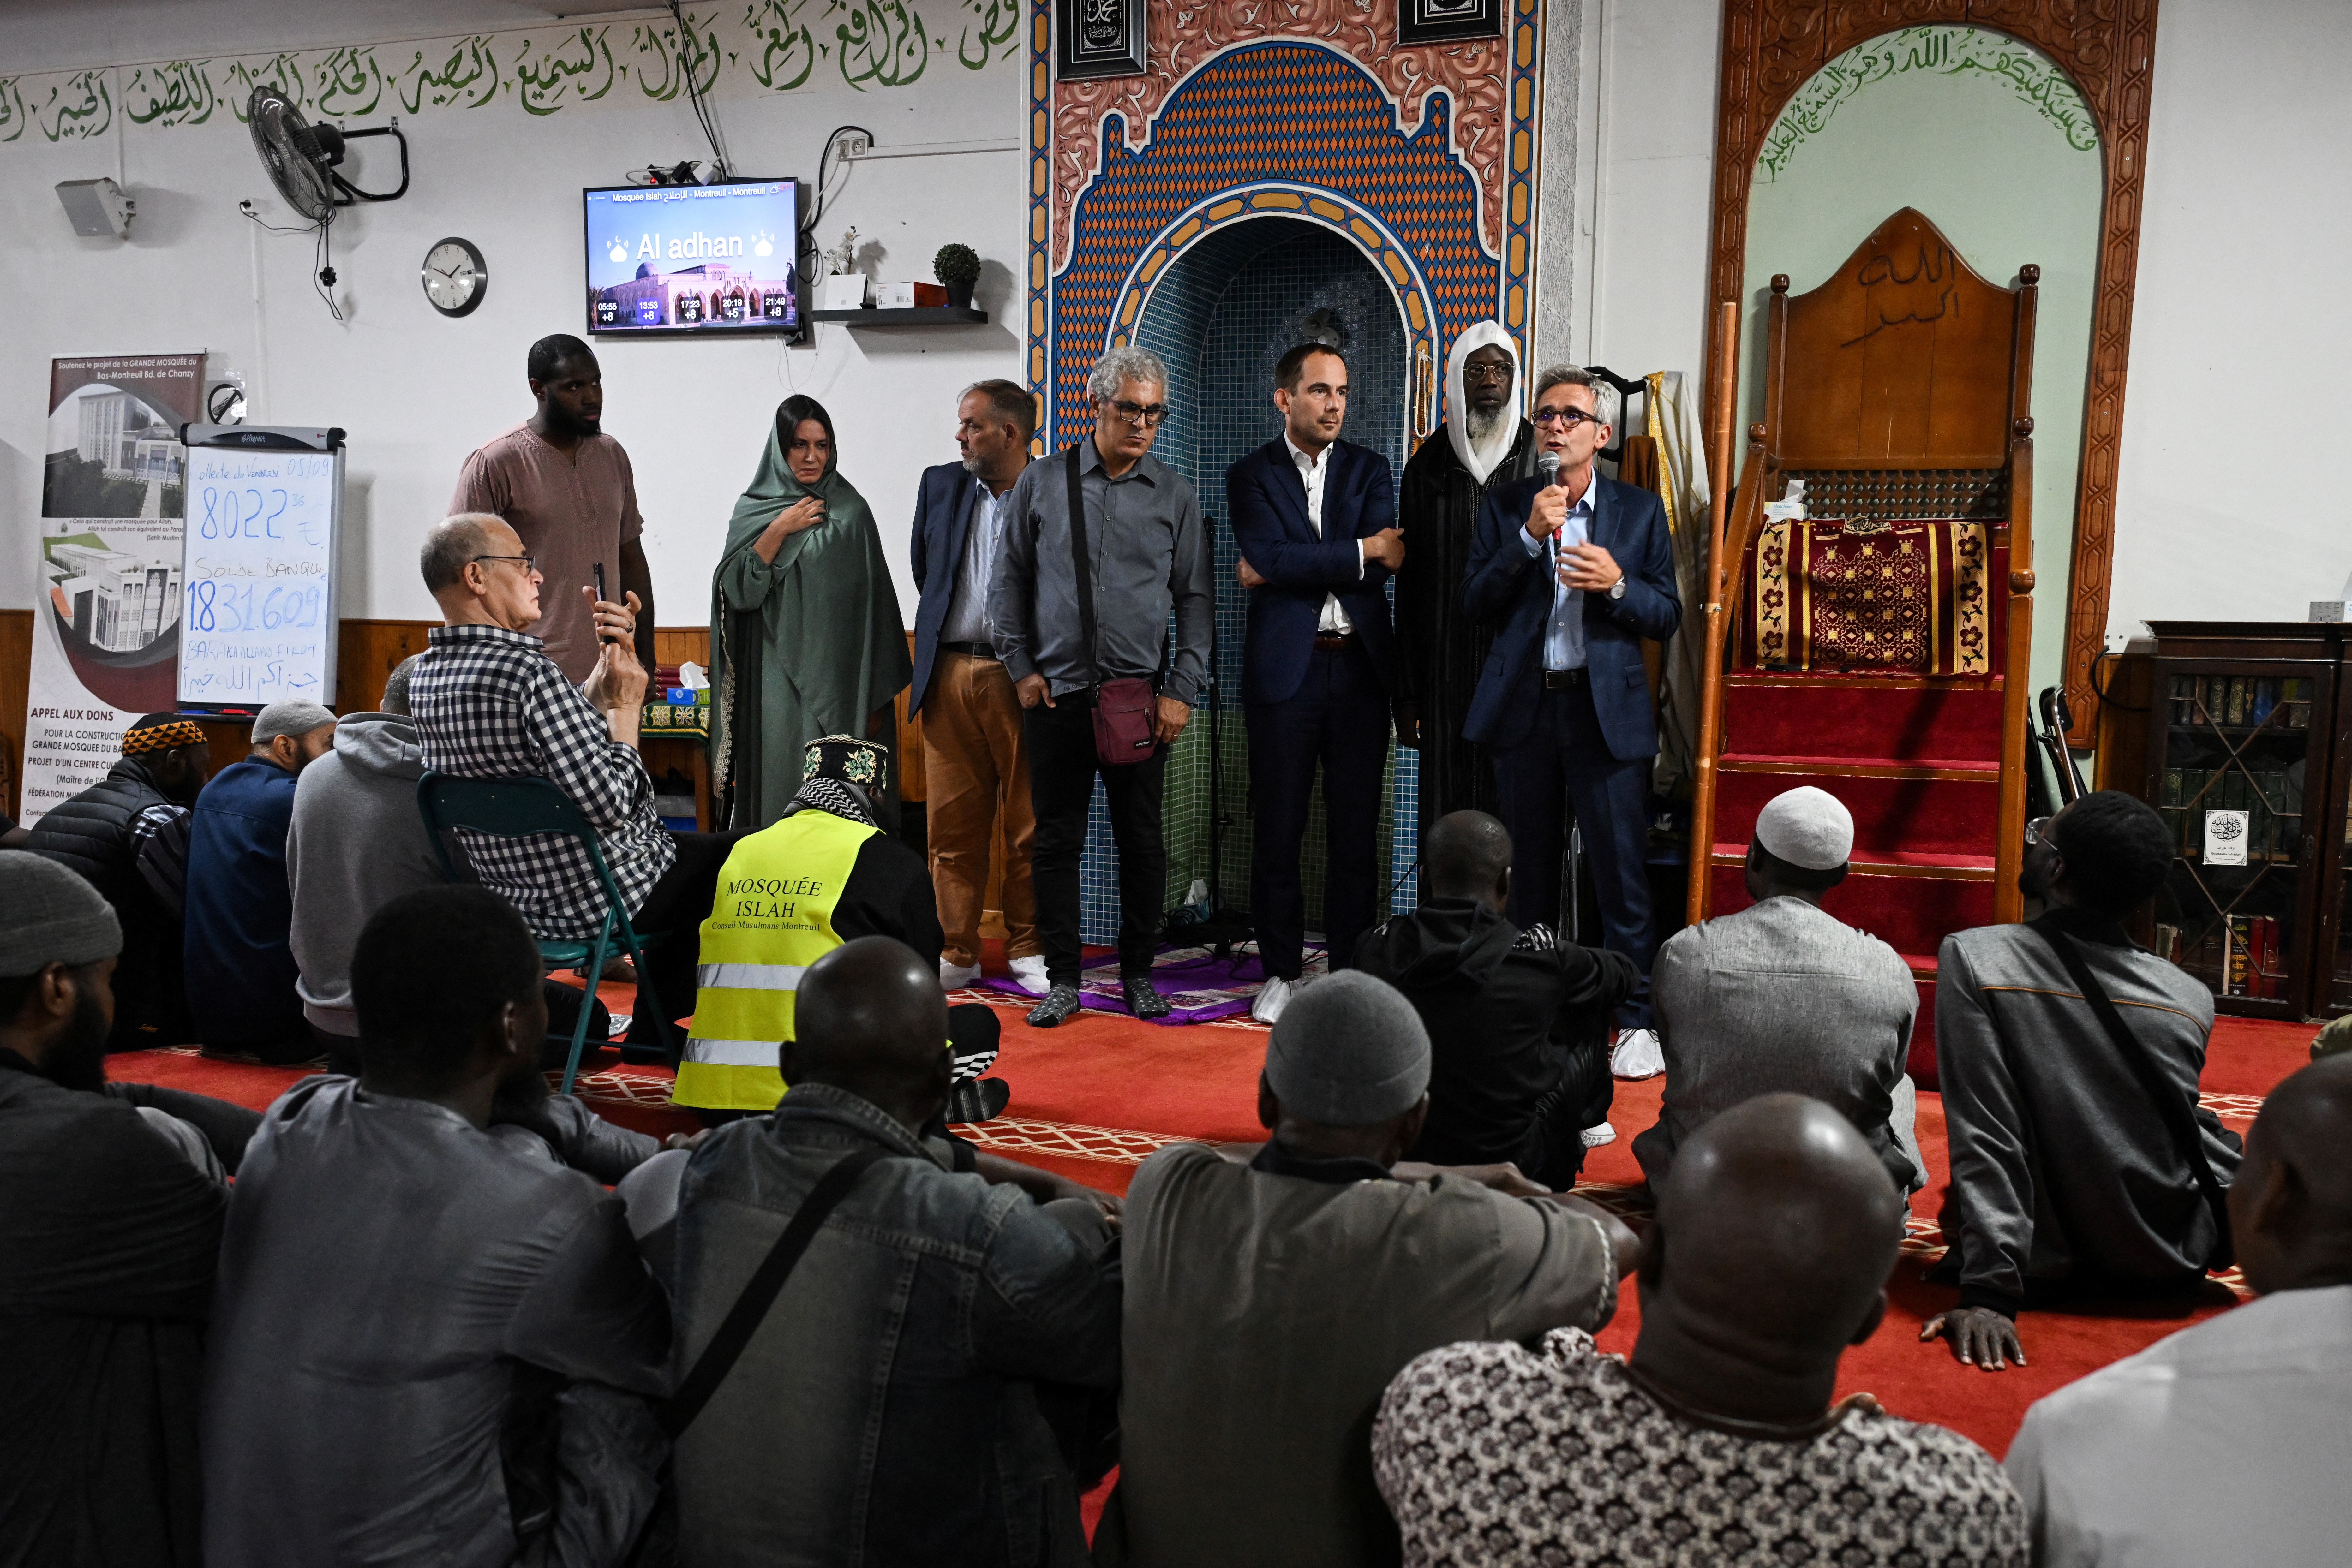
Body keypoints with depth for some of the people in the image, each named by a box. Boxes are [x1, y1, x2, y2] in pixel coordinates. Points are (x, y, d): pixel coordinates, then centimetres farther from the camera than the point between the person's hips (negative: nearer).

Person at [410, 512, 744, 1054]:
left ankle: (651, 1032, 37)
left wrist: (612, 660, 4)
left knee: (686, 852, 32)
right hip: (596, 898, -9)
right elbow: (608, 802, -29)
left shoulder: (426, 676, 2)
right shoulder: (527, 669, -29)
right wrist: (626, 704, -15)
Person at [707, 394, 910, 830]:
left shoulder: (850, 511, 4)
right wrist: (779, 530, -10)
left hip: (836, 677, -1)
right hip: (775, 677, 1)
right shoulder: (753, 510, 8)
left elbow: (873, 604, 3)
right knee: (779, 780, -3)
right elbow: (737, 590, -3)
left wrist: (875, 696, -1)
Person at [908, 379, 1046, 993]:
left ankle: (1027, 950, 16)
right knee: (951, 825, 5)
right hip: (950, 677, 4)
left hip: (1021, 681, -4)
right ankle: (958, 954, 14)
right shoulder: (940, 485, 11)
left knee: (1028, 825, 4)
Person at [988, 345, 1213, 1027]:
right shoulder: (1041, 483, 4)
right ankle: (1062, 978, 15)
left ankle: (1139, 972, 21)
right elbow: (1008, 581, 9)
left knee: (1141, 841, 7)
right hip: (1056, 692, 0)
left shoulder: (1175, 495, 5)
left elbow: (1195, 599, 6)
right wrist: (1021, 669, 2)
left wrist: (1182, 691, -2)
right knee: (1057, 841, 5)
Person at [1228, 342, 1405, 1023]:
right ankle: (1282, 972, 16)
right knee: (1278, 829, 3)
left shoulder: (1370, 470, 9)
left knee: (1356, 829, 5)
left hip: (1360, 667, 2)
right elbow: (1271, 559, -14)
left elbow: (1385, 563, -8)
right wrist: (1361, 553, -10)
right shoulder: (1251, 476, 3)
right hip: (1285, 671, -2)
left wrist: (1284, 571, -10)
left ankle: (1351, 969, 16)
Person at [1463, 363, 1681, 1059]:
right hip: (1524, 708, 2)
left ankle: (1639, 1019, 6)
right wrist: (1530, 537, -13)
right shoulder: (1506, 506, 8)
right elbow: (1475, 602, -2)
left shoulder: (1639, 510, 5)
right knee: (1531, 870, 11)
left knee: (1622, 870, -3)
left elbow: (1667, 616, 4)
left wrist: (1616, 585, -15)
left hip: (1607, 710, -2)